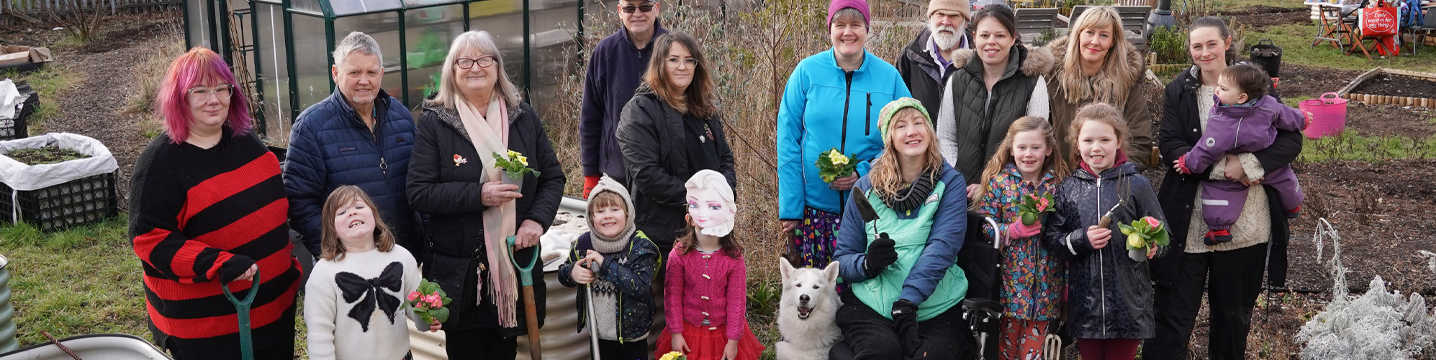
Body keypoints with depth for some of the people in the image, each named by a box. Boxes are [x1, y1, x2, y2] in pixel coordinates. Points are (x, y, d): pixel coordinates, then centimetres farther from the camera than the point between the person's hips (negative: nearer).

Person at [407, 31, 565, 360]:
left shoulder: (523, 116, 5)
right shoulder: (434, 122, -4)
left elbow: (553, 177, 8)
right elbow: (419, 193, -10)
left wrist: (538, 219, -10)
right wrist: (478, 195, -21)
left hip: (515, 264, 3)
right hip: (460, 271, -2)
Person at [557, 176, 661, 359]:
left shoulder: (640, 246, -16)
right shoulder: (584, 243, -5)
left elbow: (641, 287, -27)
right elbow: (562, 273, 9)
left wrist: (606, 264, -29)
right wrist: (572, 273, -15)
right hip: (598, 335, 4)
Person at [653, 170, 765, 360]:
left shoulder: (733, 257, -14)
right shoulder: (679, 254, -13)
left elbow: (737, 300, -9)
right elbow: (672, 295, -6)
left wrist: (733, 340, -7)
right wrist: (675, 333, -5)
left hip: (723, 332, -1)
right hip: (688, 331, 1)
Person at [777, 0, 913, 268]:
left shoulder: (888, 77, 3)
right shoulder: (807, 71, 0)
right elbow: (788, 141, -1)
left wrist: (863, 173, -12)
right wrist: (789, 207, -6)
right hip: (813, 206, -1)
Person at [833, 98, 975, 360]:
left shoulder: (950, 182, 3)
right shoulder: (866, 188, 8)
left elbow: (941, 248, -10)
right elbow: (843, 258, 9)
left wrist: (907, 302, -22)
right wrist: (867, 264, -15)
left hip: (936, 307, -1)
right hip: (870, 305, 1)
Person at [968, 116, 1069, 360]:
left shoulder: (1060, 184, 3)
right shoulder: (998, 182, -2)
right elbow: (983, 227, -5)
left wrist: (1069, 281, 4)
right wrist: (1014, 230, -19)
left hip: (1046, 286, 1)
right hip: (1009, 283, -1)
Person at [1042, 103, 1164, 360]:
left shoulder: (1136, 185, -2)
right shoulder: (1067, 189, 3)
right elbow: (1051, 240, 3)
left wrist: (1150, 246, -18)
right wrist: (1081, 240, -14)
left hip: (1127, 301, -2)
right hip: (1084, 301, 2)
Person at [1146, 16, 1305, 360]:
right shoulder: (1179, 90, 2)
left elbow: (1292, 139, -4)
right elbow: (1169, 144, -7)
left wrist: (1248, 164, -20)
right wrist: (1219, 166, -19)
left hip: (1246, 223, 1)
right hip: (1190, 221, -1)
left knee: (1235, 312, 15)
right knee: (1175, 311, 0)